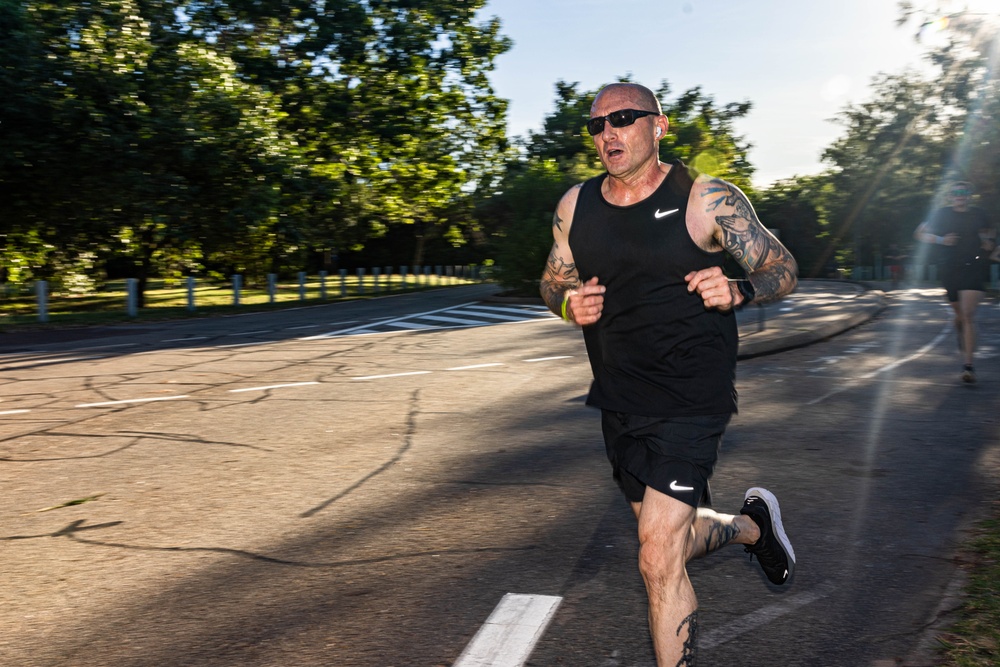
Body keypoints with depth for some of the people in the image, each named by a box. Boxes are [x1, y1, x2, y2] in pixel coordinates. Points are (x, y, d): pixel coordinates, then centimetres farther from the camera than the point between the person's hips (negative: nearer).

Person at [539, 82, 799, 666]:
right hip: (619, 403, 6)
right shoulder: (576, 206, 3)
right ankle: (754, 524, 51)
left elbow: (783, 269, -3)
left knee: (659, 562, -10)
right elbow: (553, 281, 15)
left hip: (691, 400, -6)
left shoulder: (708, 199, -9)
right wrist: (570, 305, -9)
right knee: (674, 539, 22)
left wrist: (737, 290, -25)